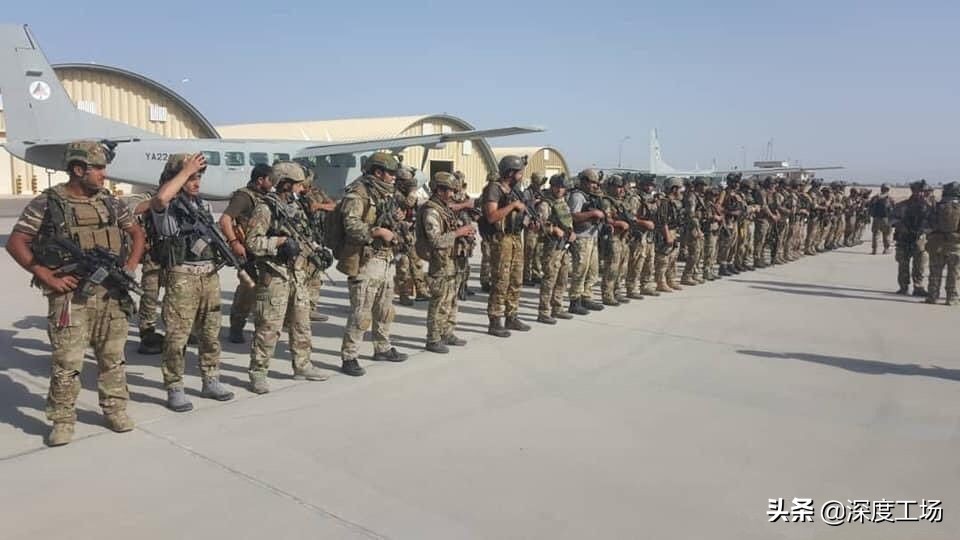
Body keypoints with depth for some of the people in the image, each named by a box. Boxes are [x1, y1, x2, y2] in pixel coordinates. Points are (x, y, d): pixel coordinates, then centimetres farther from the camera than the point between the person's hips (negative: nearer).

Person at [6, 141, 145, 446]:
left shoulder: (109, 203, 7)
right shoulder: (47, 203, -6)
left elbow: (137, 233, 18)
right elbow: (15, 244, -6)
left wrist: (131, 267, 5)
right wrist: (49, 279, -11)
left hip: (111, 294, 4)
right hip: (70, 297, -4)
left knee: (112, 358, 12)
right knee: (66, 363, 0)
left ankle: (115, 410, 25)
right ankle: (63, 420, 15)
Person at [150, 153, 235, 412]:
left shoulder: (204, 204, 16)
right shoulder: (166, 206, -6)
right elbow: (160, 198, -31)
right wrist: (185, 171, -22)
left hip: (210, 274, 7)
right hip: (181, 277, -7)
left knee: (211, 332, 14)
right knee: (177, 335, -3)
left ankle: (211, 381, 26)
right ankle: (174, 389, 6)